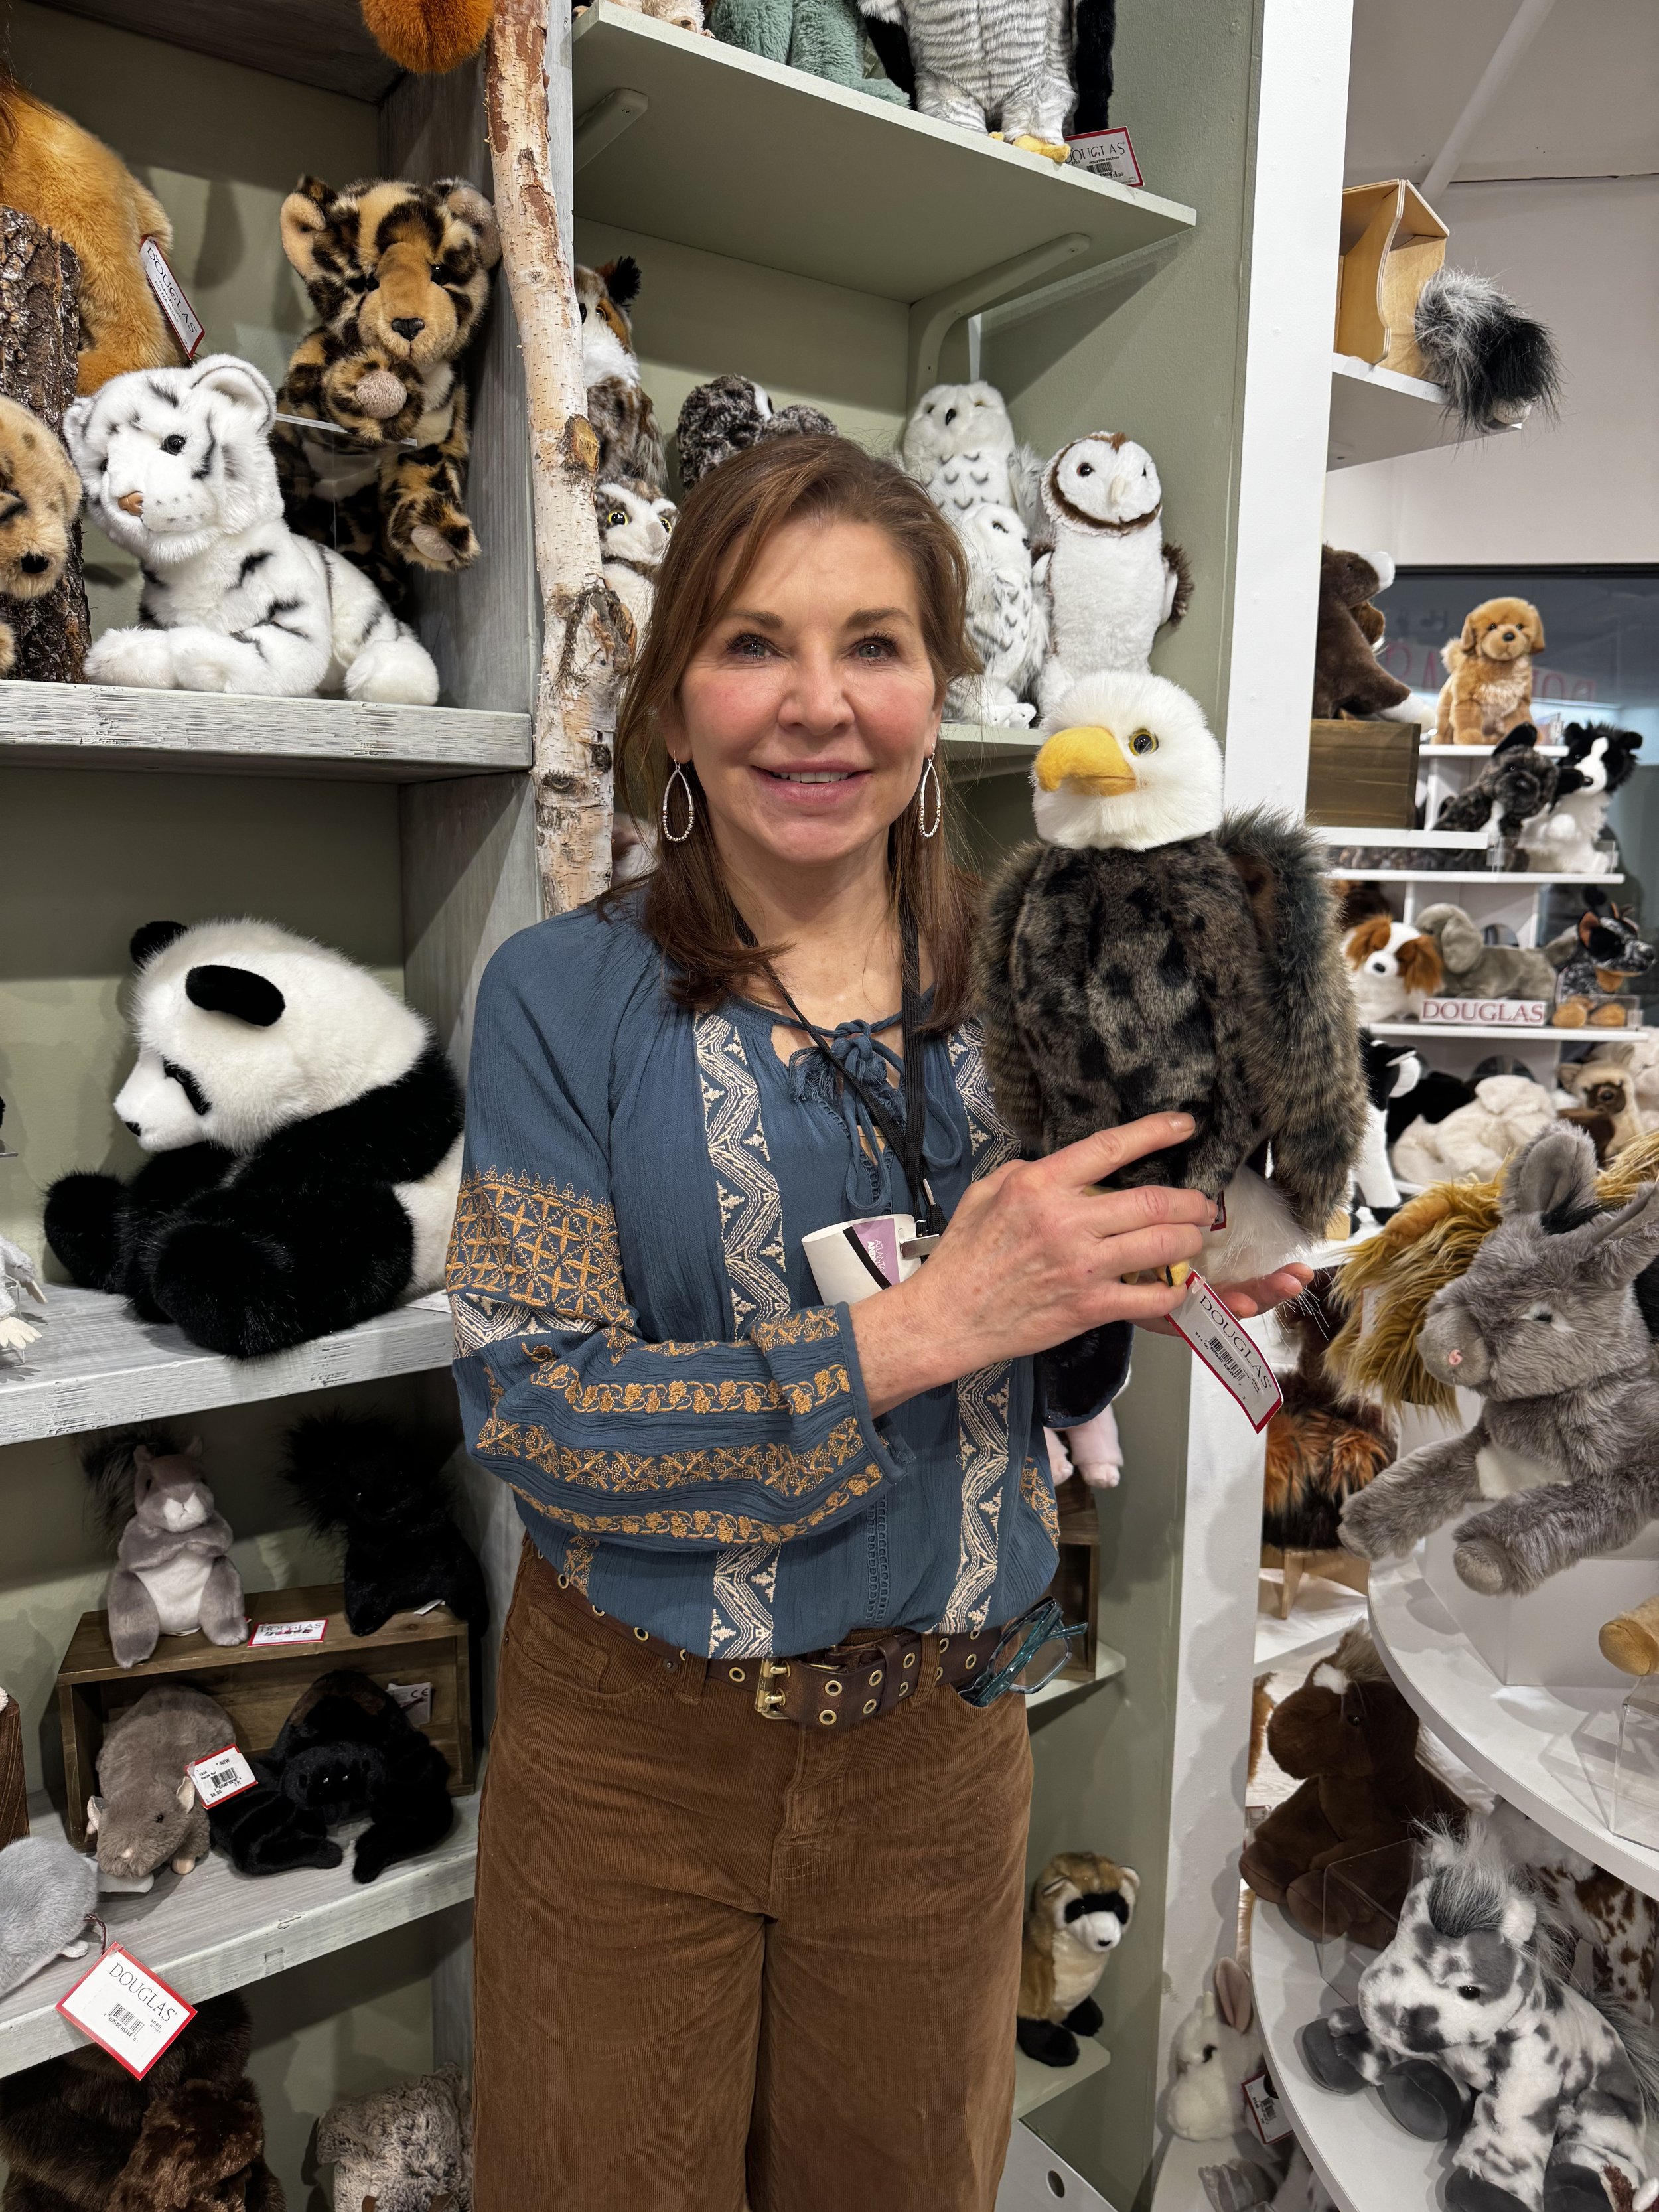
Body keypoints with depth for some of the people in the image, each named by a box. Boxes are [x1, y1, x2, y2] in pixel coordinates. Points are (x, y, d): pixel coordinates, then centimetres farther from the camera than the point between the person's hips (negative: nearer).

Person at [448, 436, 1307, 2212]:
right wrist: (916, 1329, -29)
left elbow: (1034, 1382, 7)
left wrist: (1129, 1293, -15)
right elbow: (524, 1403, -20)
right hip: (632, 1748, -2)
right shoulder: (564, 995, -12)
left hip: (936, 1741, 3)